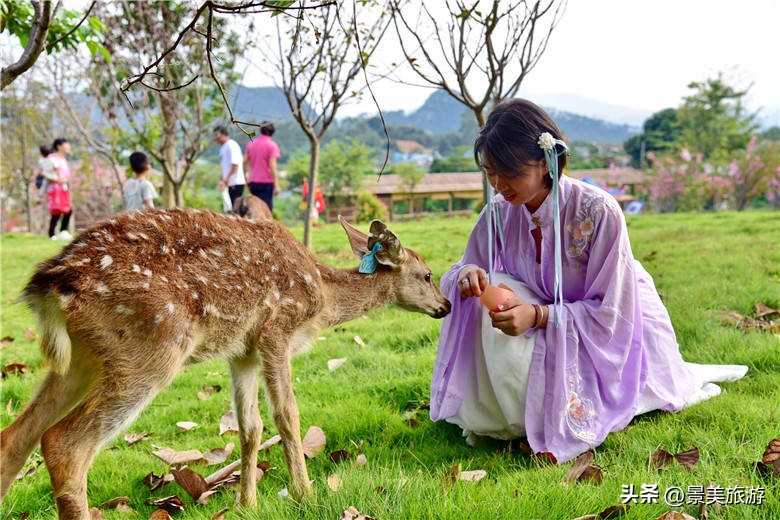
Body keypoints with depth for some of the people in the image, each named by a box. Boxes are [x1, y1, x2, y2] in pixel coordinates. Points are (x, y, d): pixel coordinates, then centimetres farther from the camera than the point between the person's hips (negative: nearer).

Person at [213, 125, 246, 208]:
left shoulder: (231, 145, -10)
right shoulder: (223, 147, 19)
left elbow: (235, 164, -19)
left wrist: (228, 177, -19)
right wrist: (221, 180, 22)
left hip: (236, 182, -10)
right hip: (231, 183, 10)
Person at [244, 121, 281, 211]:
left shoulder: (251, 144, 9)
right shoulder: (272, 145, -7)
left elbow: (244, 162, 9)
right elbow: (272, 166, -14)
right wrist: (276, 185, -13)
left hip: (253, 182, 5)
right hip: (267, 183, -5)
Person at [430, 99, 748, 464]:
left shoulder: (599, 212, -29)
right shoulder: (499, 213, -14)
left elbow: (610, 315, -24)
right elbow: (467, 269, -2)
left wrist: (538, 316, -38)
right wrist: (467, 275, -29)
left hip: (615, 332, -4)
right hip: (549, 337, 4)